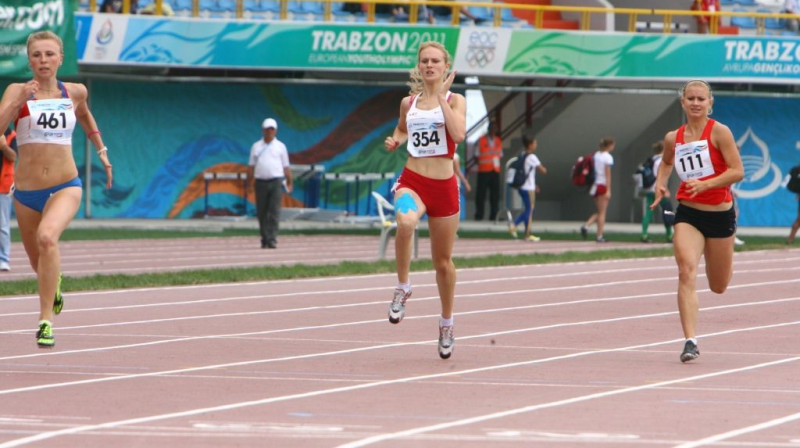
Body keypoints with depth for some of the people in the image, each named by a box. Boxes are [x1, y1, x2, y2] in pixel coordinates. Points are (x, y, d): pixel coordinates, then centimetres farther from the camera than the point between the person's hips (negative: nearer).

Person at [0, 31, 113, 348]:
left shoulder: (75, 92, 2)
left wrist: (101, 150, 26)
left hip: (65, 187, -1)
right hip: (26, 191, 1)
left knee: (47, 237, -32)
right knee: (38, 263, 18)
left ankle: (46, 320, -29)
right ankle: (54, 283, 58)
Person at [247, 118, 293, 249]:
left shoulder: (280, 146, 8)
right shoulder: (256, 147, 11)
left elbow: (286, 166, 8)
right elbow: (251, 166, 10)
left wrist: (289, 182, 0)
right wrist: (250, 181, -1)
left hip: (276, 182, -2)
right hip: (261, 182, 2)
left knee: (274, 212, -11)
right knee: (262, 213, 4)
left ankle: (272, 240, -15)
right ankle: (264, 239, 13)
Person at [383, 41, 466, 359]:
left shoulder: (455, 100, 0)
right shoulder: (409, 102, 9)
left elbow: (458, 134, -19)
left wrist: (442, 97, -14)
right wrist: (394, 140, 8)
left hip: (444, 186, -1)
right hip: (412, 181, 1)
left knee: (443, 261, 10)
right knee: (406, 222, -37)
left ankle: (446, 323, 30)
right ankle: (403, 288, -19)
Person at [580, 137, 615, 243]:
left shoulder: (596, 155, 10)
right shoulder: (608, 157, -10)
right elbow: (607, 174, -13)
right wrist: (608, 190, -13)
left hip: (595, 185, 7)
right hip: (603, 185, -7)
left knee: (599, 212, 15)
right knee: (602, 212, 0)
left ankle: (586, 225, -6)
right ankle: (599, 236, 1)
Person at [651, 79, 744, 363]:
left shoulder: (719, 132, -10)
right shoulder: (673, 138, 3)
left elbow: (737, 171, -13)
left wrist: (705, 184, -26)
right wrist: (660, 183, 6)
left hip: (720, 214, -2)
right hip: (688, 214, 2)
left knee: (718, 287, 14)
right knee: (687, 272, -21)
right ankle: (690, 340, -24)